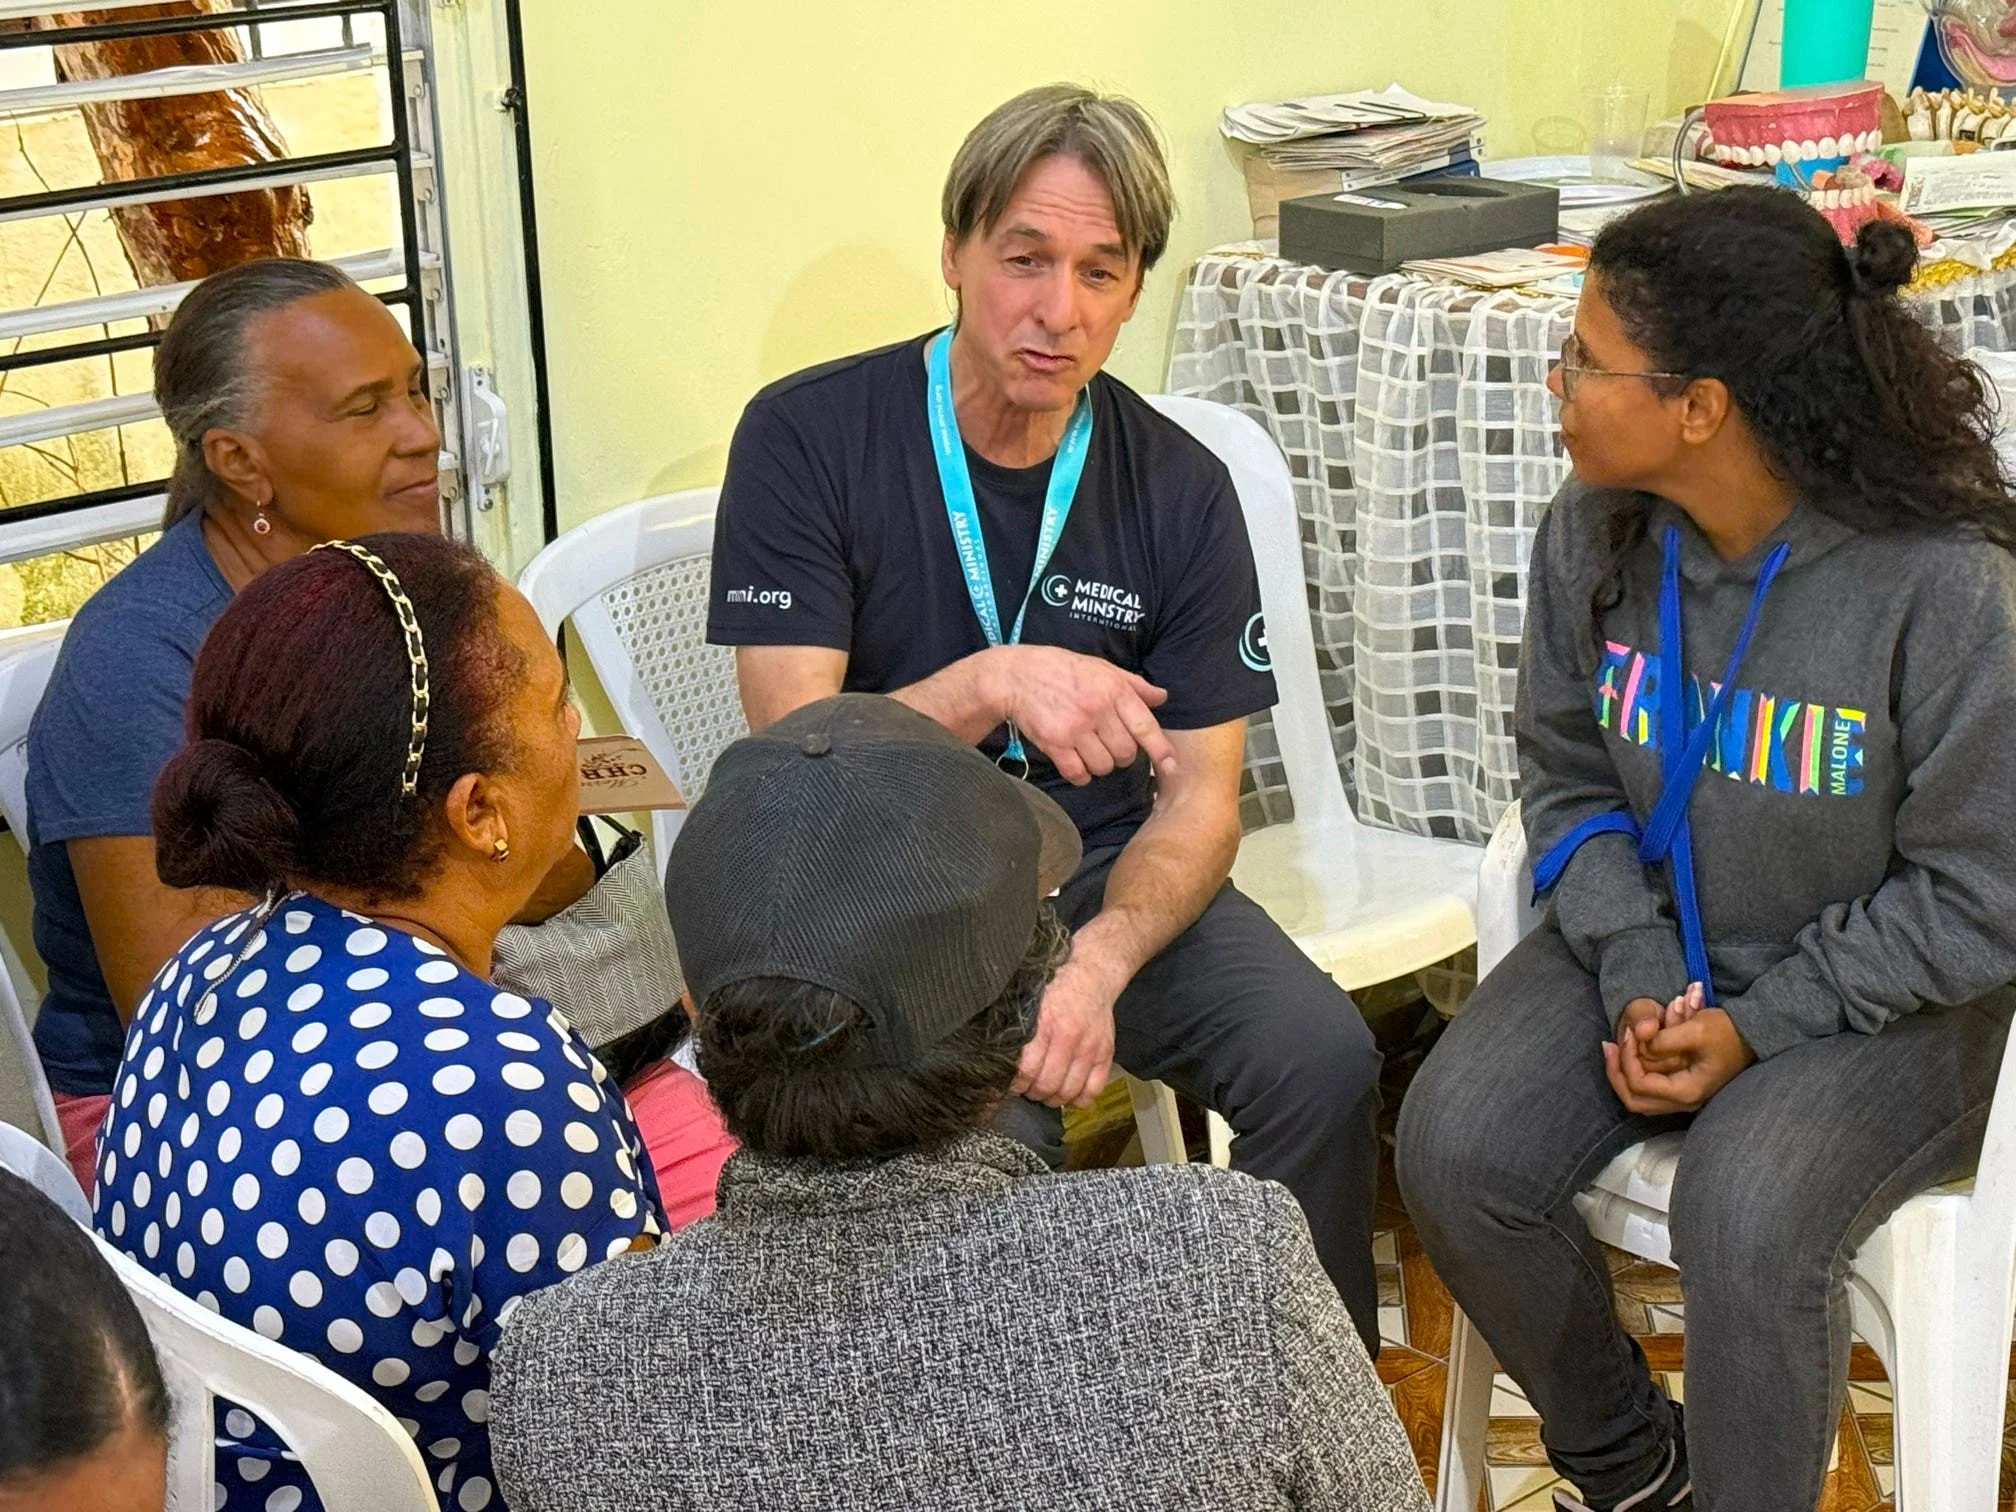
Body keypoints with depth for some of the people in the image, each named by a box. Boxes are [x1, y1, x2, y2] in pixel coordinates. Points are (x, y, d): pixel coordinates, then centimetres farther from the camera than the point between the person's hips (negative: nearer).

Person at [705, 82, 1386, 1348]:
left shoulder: (1181, 490, -1)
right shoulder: (807, 438, -10)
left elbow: (1199, 798, -3)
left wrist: (1097, 965, -23)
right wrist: (990, 688, -32)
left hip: (1103, 872, 3)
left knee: (1324, 1060, -22)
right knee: (990, 1133, -32)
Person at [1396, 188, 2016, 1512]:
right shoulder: (1596, 534, -6)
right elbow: (1570, 782, 4)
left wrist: (1755, 1027, -18)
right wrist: (1638, 976, -11)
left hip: (1882, 997, -5)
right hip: (1652, 944, 5)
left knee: (1747, 1221, -32)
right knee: (1455, 1150, -16)